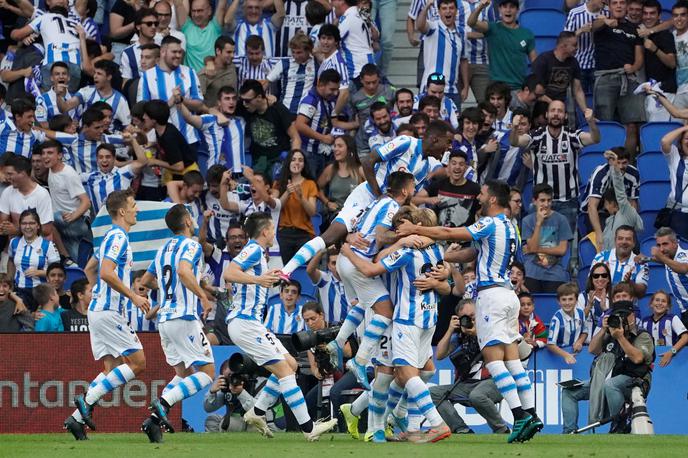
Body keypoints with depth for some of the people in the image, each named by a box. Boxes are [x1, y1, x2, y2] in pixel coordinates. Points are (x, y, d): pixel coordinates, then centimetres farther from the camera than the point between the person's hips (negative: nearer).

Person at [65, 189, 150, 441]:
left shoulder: (113, 237, 18)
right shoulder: (118, 237, -13)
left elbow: (89, 269, 28)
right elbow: (107, 273, -24)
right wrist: (133, 296, -19)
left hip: (99, 309, 10)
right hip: (109, 312, -10)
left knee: (112, 368, 8)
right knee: (137, 362, -7)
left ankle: (77, 417, 1)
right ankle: (88, 400, -10)